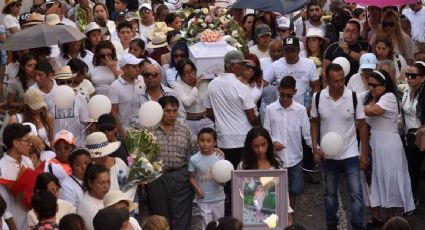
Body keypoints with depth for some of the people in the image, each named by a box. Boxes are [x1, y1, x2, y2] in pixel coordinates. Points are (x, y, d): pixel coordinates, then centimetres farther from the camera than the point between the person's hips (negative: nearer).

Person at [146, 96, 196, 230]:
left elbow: (193, 153, 9)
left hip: (181, 177, 1)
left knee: (182, 216, 0)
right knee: (160, 215, 10)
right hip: (157, 178, -1)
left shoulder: (185, 130, 5)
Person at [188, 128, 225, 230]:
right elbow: (191, 177, 1)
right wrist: (197, 188, -15)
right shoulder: (194, 159, -9)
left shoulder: (219, 157, -8)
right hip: (203, 198, -1)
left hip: (218, 197, 1)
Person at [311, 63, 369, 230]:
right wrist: (314, 147, -5)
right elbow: (315, 123, 5)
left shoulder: (354, 97, -13)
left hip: (350, 154, -2)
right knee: (330, 193, 16)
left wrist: (364, 153, -5)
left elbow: (362, 125, -5)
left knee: (356, 193, -4)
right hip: (328, 154, 2)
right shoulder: (318, 97, -9)